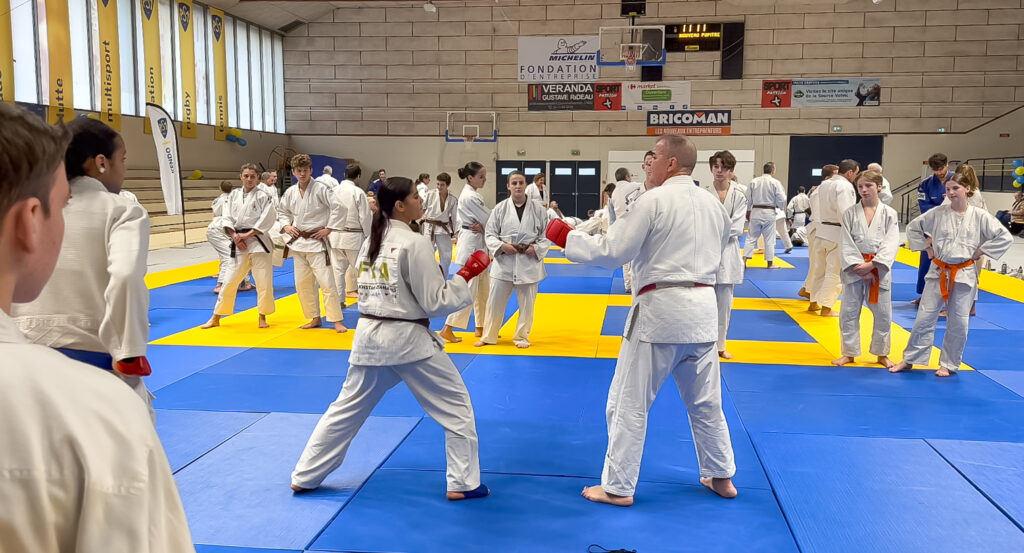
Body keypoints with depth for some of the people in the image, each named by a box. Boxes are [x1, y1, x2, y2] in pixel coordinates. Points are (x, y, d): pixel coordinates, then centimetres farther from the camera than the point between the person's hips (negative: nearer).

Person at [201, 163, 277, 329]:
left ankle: (262, 317, 18)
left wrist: (246, 235, -12)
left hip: (258, 242, -3)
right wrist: (235, 237, -9)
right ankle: (216, 318, 17)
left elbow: (266, 221, -10)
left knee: (264, 282, 0)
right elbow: (227, 219, 5)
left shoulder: (263, 196, -3)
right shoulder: (234, 195, 8)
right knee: (230, 281, 7)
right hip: (239, 244, 3)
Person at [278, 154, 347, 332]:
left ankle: (337, 321, -1)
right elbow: (283, 213, 20)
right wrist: (286, 226, 3)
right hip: (298, 242, 6)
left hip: (317, 242, -6)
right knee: (302, 284, 11)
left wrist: (329, 229, -14)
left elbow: (338, 208, -14)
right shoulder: (290, 193, 5)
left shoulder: (321, 189, -11)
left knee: (326, 282, -9)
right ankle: (315, 319, 24)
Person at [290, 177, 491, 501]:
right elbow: (435, 302, -12)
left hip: (368, 336, 7)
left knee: (346, 409, 18)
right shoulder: (414, 243, -13)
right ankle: (463, 483, 11)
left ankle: (304, 477, 26)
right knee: (455, 405, 8)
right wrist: (466, 276, -6)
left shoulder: (370, 242, 10)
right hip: (407, 339, -7)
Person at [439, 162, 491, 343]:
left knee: (483, 288, 15)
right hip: (471, 244, -10)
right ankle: (448, 329, -4)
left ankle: (481, 327, 24)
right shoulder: (470, 197, -18)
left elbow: (483, 218, 11)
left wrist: (482, 227, -9)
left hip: (476, 243, 10)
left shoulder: (472, 194, 13)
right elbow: (489, 219, -16)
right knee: (468, 289, -8)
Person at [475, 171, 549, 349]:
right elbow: (489, 234, 2)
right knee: (495, 301, 7)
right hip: (504, 262, 0)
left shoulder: (538, 209, 0)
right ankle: (488, 336, 23)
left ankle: (521, 336, 26)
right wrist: (501, 246, -16)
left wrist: (537, 249, -12)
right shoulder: (500, 208, 0)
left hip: (529, 263, 0)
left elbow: (547, 234, 4)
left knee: (526, 303, 9)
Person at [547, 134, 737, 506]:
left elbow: (612, 252, -13)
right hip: (702, 307, 7)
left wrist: (566, 236, -3)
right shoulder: (714, 204, 12)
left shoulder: (655, 200, -10)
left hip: (661, 308, -7)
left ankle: (618, 488, 11)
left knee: (629, 403, 3)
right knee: (705, 401, 21)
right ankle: (721, 477, 33)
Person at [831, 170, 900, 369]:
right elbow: (846, 244, -4)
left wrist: (872, 265, -18)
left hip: (879, 269, 0)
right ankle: (849, 353, 20)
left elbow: (890, 244, -7)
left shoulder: (889, 214, -1)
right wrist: (858, 266, -15)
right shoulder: (850, 213, 0)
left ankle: (881, 353, 24)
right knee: (849, 312, 6)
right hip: (854, 269, 1)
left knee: (883, 314, 7)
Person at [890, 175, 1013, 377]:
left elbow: (1005, 237, -3)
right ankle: (909, 360, 12)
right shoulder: (938, 213, -2)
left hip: (964, 274, -1)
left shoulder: (980, 216, -5)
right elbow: (913, 227, 9)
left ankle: (949, 364, 20)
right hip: (938, 272, 1)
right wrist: (927, 248, 4)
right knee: (925, 317, 3)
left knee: (958, 322, 5)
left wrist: (979, 253, -6)